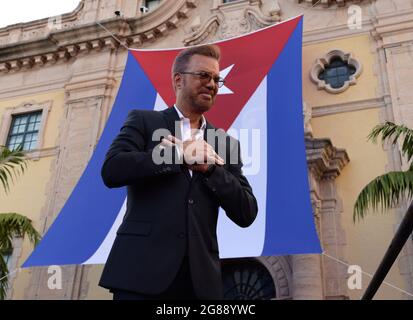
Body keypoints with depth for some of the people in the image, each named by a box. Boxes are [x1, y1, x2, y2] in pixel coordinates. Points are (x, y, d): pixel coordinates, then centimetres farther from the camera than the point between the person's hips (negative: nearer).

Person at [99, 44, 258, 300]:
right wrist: (181, 154, -8)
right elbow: (112, 170, -10)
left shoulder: (226, 143, 14)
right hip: (142, 269, -2)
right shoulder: (143, 121, 7)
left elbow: (247, 214, 6)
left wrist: (209, 167, -6)